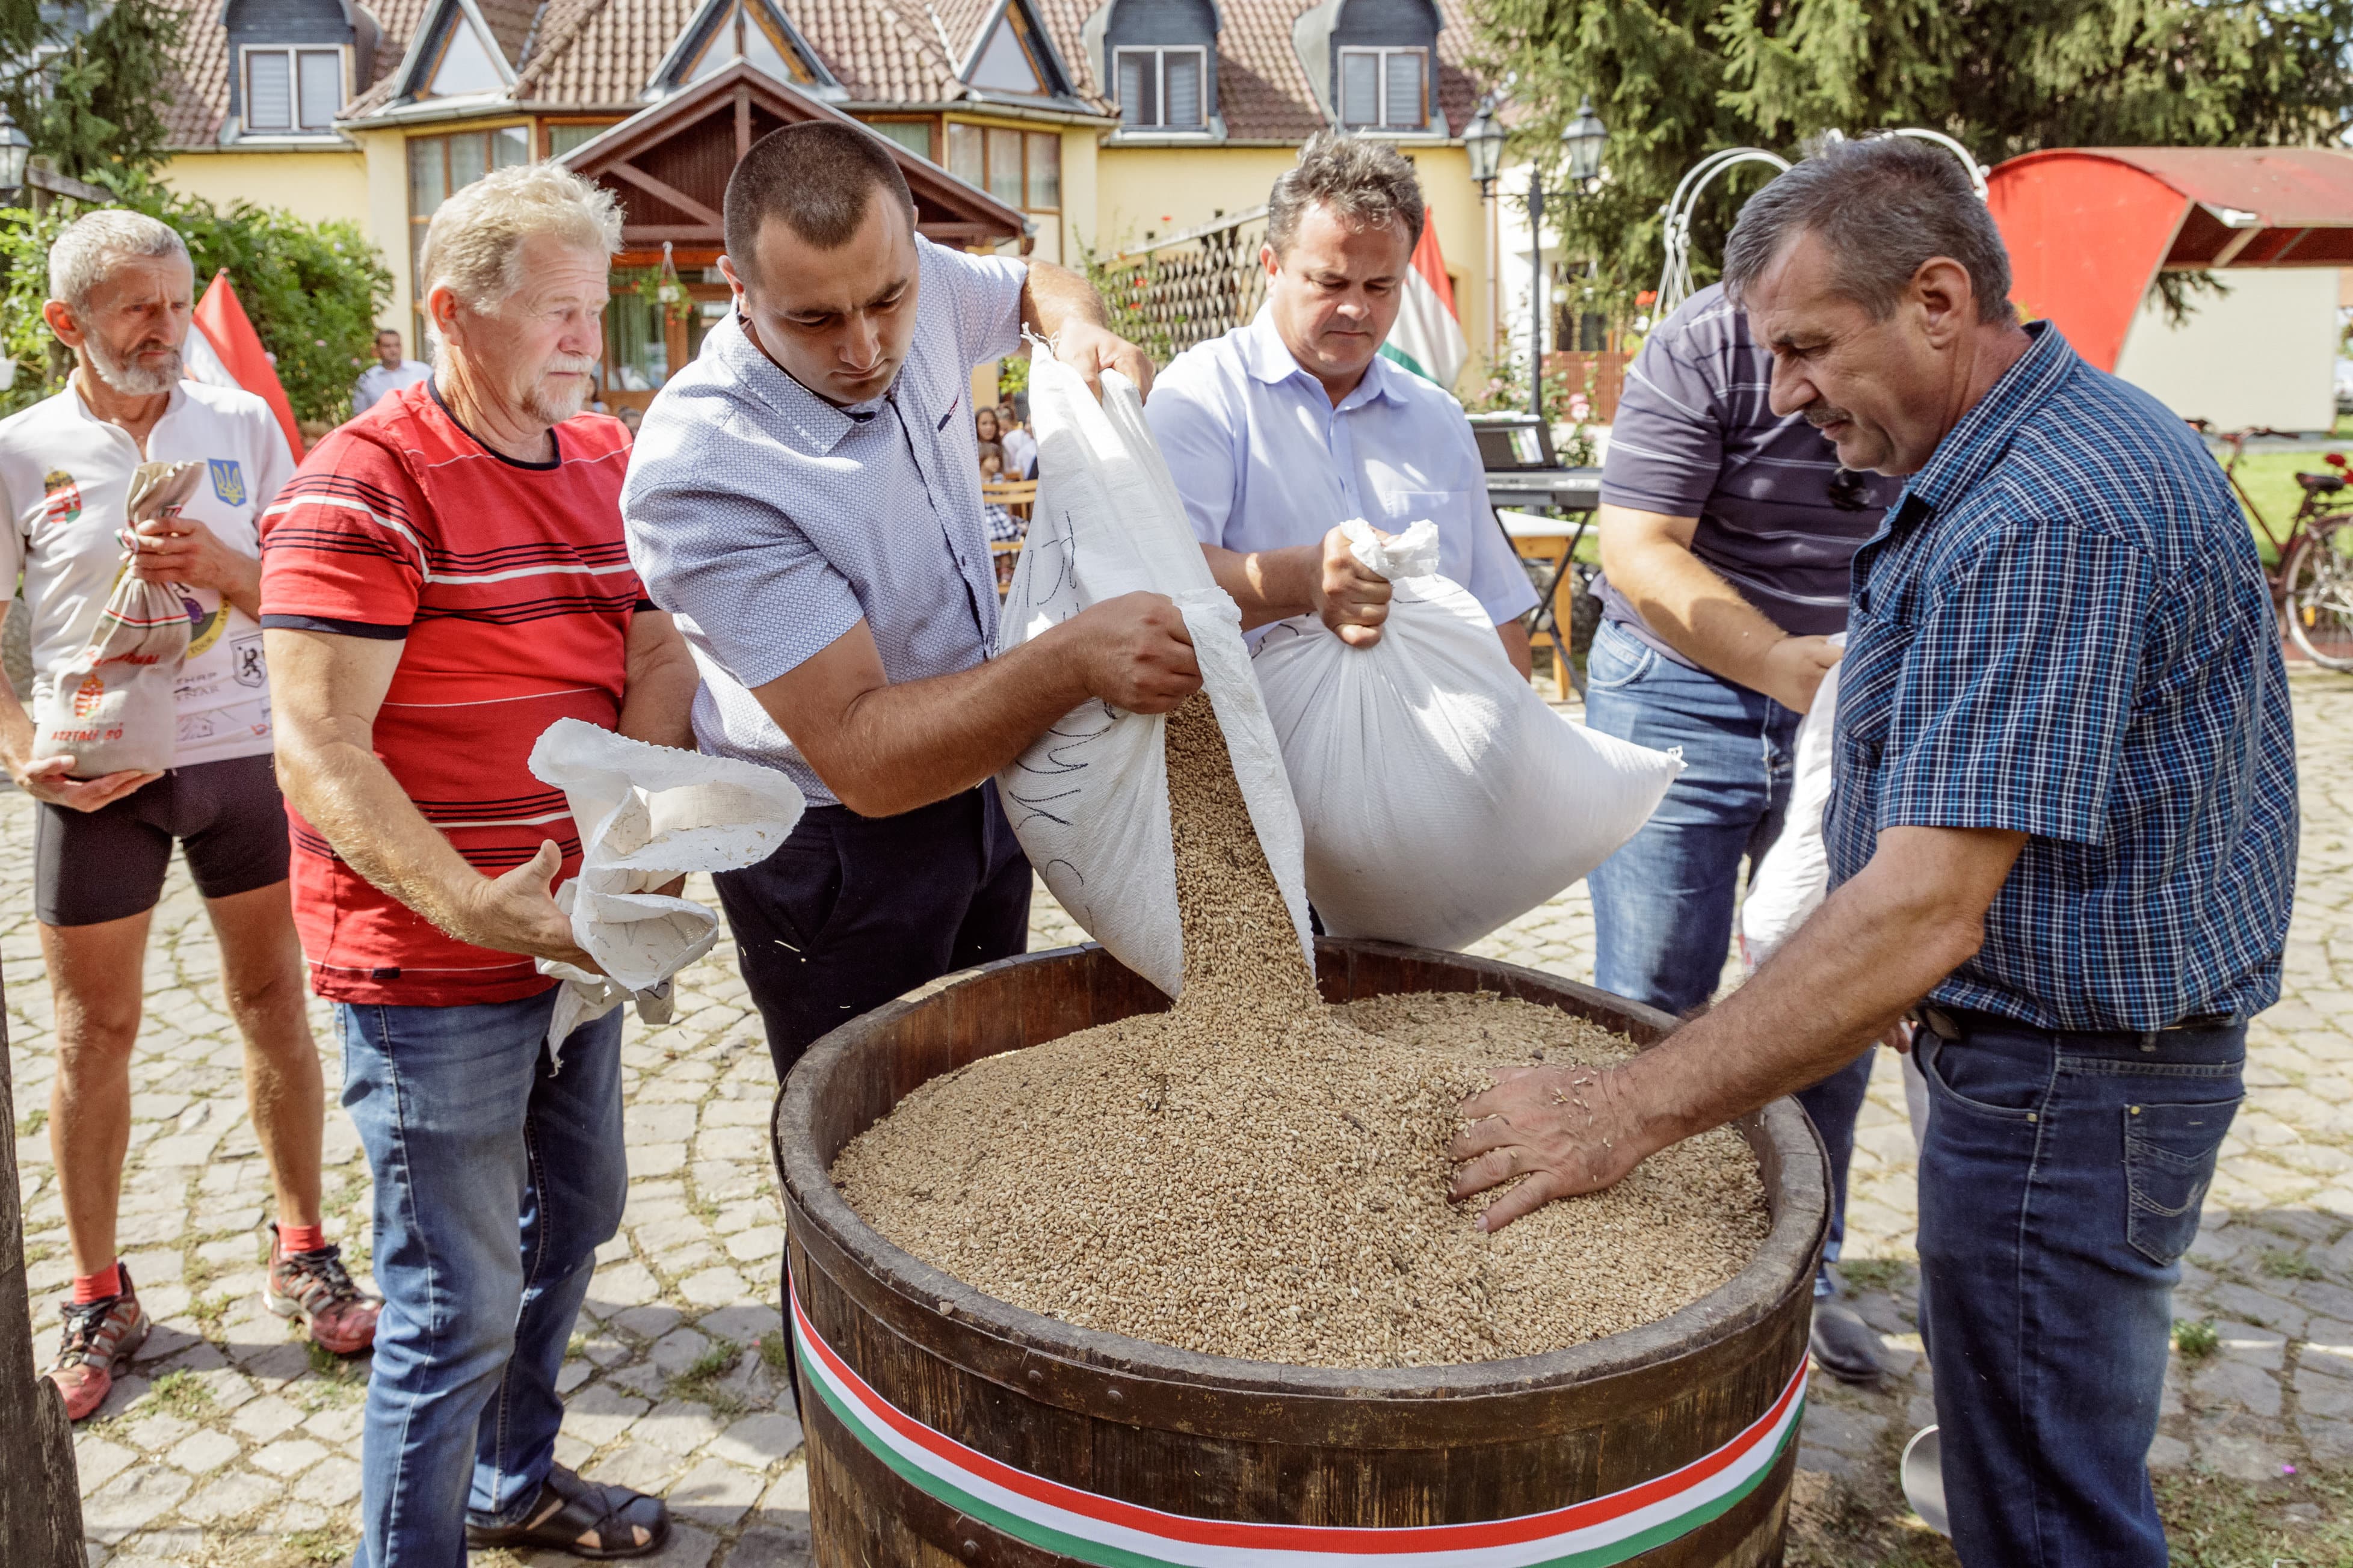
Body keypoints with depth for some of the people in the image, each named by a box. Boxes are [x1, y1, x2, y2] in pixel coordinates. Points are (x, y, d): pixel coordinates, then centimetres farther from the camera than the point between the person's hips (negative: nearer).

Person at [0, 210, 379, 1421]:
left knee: (273, 1003, 8)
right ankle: (98, 1299, 21)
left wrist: (225, 570, -15)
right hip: (98, 776, -1)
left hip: (243, 754, 1)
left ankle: (302, 1252, 23)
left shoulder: (241, 425, 4)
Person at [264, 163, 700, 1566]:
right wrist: (473, 906, -31)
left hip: (576, 926, 8)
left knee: (575, 1217, 24)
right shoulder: (363, 488, -16)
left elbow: (658, 659, 5)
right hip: (428, 964, -8)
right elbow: (317, 751, -21)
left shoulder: (606, 463, 7)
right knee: (460, 1303, 0)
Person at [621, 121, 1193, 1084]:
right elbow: (861, 758, -33)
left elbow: (1036, 284, 15)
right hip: (834, 851, -6)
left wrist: (1081, 329, -9)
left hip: (977, 775, 7)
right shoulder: (698, 476, -31)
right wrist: (1074, 660, -45)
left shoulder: (921, 286, -11)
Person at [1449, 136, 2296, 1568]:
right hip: (2077, 1042, 10)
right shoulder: (2073, 438, 8)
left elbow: (1923, 914, -33)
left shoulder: (2042, 521, -27)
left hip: (2066, 1075, -10)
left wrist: (1627, 1114, -32)